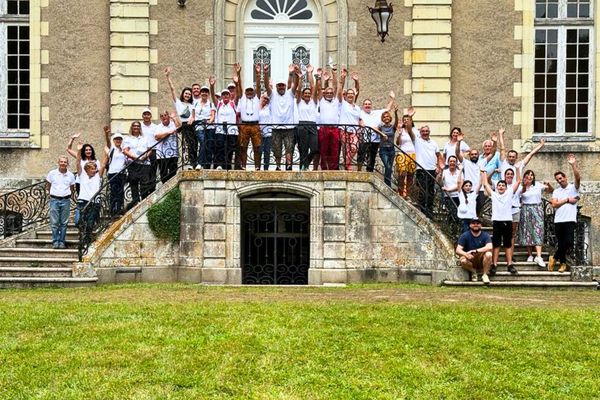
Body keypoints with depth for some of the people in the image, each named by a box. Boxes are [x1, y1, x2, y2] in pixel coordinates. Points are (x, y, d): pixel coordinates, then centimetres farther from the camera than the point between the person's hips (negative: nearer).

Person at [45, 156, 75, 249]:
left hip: (66, 200, 1)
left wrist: (69, 195, 7)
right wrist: (52, 194, 6)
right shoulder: (52, 173, 2)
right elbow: (48, 186, 13)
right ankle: (55, 242, 2)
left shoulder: (71, 175, 5)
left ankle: (62, 242, 8)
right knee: (54, 223, -3)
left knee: (64, 223, 3)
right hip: (54, 200, -1)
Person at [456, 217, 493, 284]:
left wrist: (476, 251, -35)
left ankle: (485, 274, -12)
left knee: (488, 254, -31)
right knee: (463, 261, -33)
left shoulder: (485, 235, -5)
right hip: (470, 261, 0)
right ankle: (473, 271, -1)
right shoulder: (464, 236, -5)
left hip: (482, 261, 0)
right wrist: (466, 254, -35)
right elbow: (458, 250, -13)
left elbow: (489, 247, -23)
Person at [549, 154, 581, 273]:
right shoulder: (556, 191, 13)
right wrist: (567, 200, -6)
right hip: (558, 221, 3)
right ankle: (563, 263, 18)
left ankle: (554, 258, 3)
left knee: (568, 242, -15)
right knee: (560, 243, 5)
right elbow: (554, 204, 0)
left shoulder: (573, 188, 5)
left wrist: (573, 165, -25)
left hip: (570, 220, -3)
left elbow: (578, 178, -16)